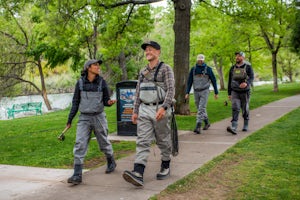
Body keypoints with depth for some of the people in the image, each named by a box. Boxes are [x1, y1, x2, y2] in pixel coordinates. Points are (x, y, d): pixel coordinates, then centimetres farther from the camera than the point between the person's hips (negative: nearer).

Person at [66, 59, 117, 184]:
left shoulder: (102, 82, -4)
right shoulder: (80, 83, -2)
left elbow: (106, 101, 1)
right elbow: (75, 102, 4)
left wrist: (110, 102, -23)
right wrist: (70, 119, 4)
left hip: (98, 117, 0)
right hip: (84, 118, 1)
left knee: (104, 143, 14)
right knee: (80, 145, -11)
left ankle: (111, 162, 42)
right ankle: (77, 175, -8)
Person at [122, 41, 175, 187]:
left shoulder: (165, 69, -4)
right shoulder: (143, 72, 14)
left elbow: (171, 90, -14)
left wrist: (164, 108, -25)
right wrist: (135, 111, 11)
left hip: (160, 110, -5)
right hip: (144, 110, 5)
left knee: (163, 141, 8)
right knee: (142, 142, -7)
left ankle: (165, 168, 28)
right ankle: (138, 174, -16)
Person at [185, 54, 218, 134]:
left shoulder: (208, 69, -3)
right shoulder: (193, 69, 4)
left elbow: (214, 81, 3)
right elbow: (189, 81, 5)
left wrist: (216, 92, 3)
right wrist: (187, 93, -2)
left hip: (204, 91, -4)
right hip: (196, 92, 4)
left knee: (201, 109, -14)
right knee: (200, 109, 13)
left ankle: (198, 127, -17)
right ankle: (207, 123, 34)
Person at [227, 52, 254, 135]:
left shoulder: (248, 67, -4)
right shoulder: (233, 68, 6)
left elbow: (251, 77, -18)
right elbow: (230, 81, 11)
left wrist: (246, 83, -41)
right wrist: (229, 93, 10)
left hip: (245, 92, -1)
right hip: (235, 92, 1)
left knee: (245, 110, 9)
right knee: (235, 108, -15)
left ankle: (245, 126, 30)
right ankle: (233, 128, -26)